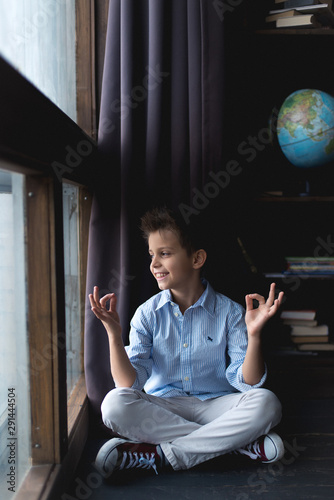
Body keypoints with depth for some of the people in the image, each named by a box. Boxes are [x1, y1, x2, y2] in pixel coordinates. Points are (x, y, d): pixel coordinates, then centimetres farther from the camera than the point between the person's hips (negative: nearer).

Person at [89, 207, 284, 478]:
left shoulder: (230, 312, -4)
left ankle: (159, 453, -25)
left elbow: (247, 382, -9)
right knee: (115, 403, -30)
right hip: (162, 408, 2)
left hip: (216, 405, -1)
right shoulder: (147, 314, 0)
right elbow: (130, 383, -8)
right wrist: (114, 333, -21)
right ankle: (244, 442, -23)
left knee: (265, 402, -30)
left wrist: (254, 334, -24)